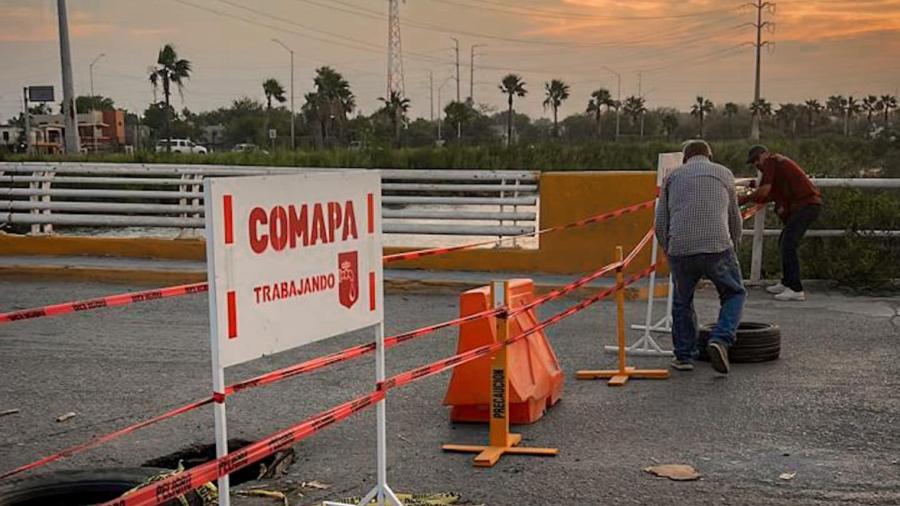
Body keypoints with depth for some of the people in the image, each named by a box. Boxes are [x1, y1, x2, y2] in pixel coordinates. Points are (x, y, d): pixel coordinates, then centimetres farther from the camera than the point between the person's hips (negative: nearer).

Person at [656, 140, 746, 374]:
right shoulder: (724, 173, 22)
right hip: (717, 247, -1)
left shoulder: (672, 176, 21)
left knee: (682, 303, 22)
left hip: (680, 249, 1)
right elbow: (735, 218, 28)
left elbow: (661, 223, 14)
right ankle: (720, 340, -2)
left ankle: (684, 356, 22)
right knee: (734, 294, 19)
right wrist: (733, 247, 42)